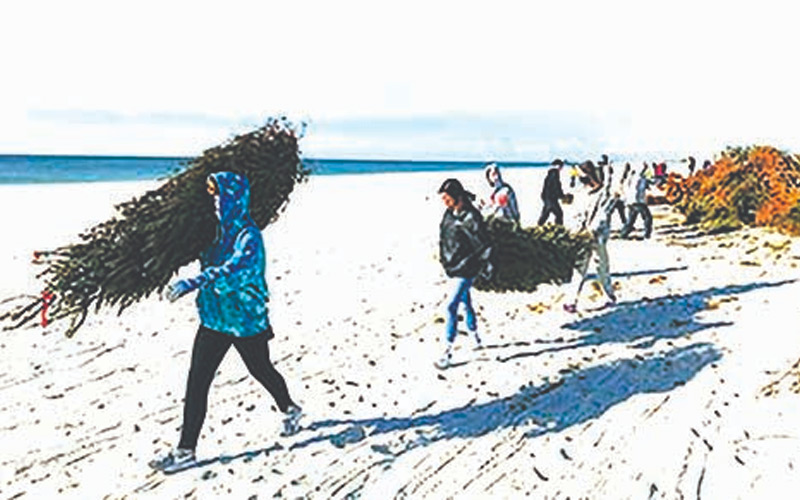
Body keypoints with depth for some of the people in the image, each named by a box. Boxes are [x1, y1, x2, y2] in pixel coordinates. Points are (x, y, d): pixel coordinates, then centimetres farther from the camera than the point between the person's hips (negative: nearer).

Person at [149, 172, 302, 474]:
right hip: (215, 316, 7)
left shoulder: (248, 236, -20)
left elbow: (234, 269, -39)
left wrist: (194, 283, -50)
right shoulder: (216, 230, 4)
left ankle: (290, 410, 44)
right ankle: (186, 449, 14)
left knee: (261, 370, 15)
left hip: (245, 320, -7)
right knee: (196, 382, 3)